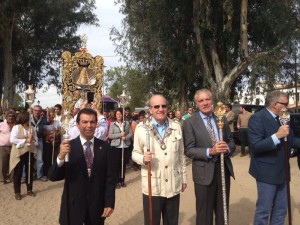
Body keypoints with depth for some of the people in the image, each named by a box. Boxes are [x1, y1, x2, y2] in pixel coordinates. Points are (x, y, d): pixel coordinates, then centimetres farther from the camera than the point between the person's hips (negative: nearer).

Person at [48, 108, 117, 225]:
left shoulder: (105, 147, -3)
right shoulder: (67, 146, -7)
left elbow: (110, 177, -1)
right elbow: (52, 177, -11)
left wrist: (109, 203, -5)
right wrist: (61, 157, -28)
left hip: (97, 206, 1)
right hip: (73, 206, -1)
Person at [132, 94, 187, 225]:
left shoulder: (176, 127, 4)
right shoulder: (141, 128, -6)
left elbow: (181, 154, 10)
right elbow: (135, 153, 0)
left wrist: (183, 177, 13)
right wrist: (143, 158, -22)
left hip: (173, 185, 3)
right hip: (152, 186, -3)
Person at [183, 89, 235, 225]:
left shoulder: (222, 119, 6)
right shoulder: (189, 122, -9)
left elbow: (231, 141, 9)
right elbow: (188, 150, -12)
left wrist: (227, 148, -14)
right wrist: (210, 151, -25)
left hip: (224, 169, 5)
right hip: (204, 172, -4)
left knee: (223, 211, 19)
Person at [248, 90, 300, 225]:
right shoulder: (257, 118, -17)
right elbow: (255, 146, -24)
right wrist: (277, 136, -29)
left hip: (281, 172, 8)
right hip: (267, 173, -8)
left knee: (281, 210, 19)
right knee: (263, 211, 5)